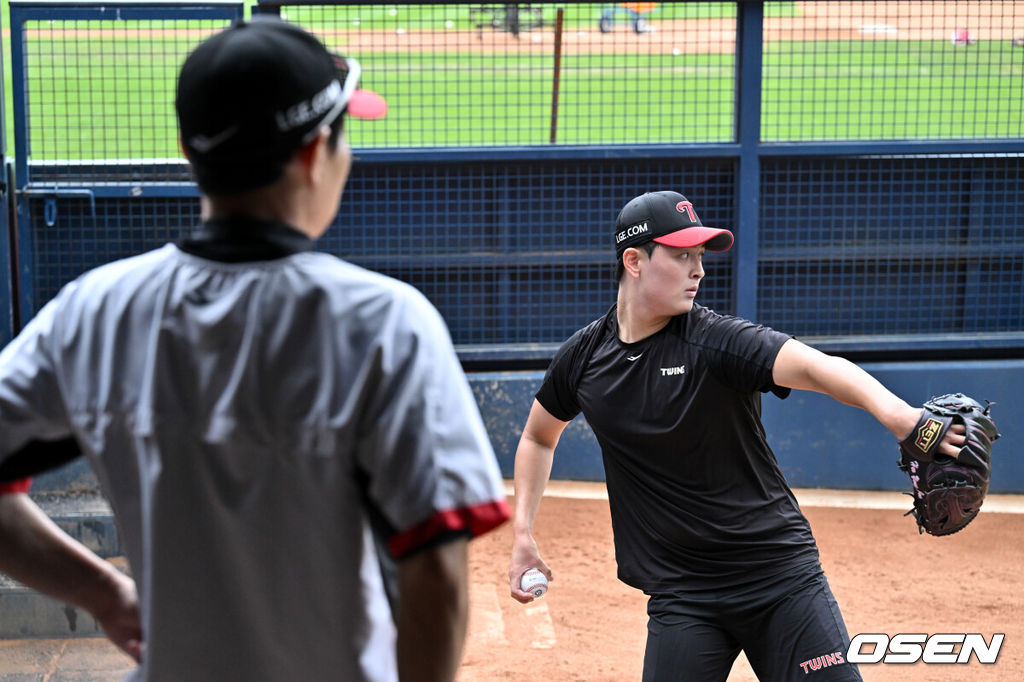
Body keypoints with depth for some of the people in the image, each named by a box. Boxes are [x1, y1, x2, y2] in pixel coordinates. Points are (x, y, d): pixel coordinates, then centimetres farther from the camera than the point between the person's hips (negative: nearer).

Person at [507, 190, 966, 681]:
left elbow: (813, 366, -30)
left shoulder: (717, 340, -12)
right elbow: (539, 436, 20)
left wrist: (893, 412, -49)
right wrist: (522, 532, 11)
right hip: (679, 595, 2)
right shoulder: (584, 356, 1)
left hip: (781, 572, -2)